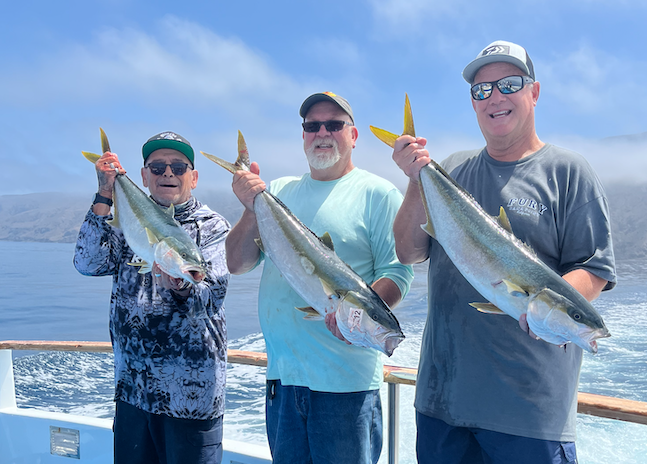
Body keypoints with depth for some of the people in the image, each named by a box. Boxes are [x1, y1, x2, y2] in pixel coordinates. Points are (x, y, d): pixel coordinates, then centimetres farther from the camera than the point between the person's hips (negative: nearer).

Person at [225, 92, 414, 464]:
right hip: (282, 376, 5)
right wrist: (252, 209, -11)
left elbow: (398, 274, -9)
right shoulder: (278, 191, 11)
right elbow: (238, 264, 6)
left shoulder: (377, 193, -2)